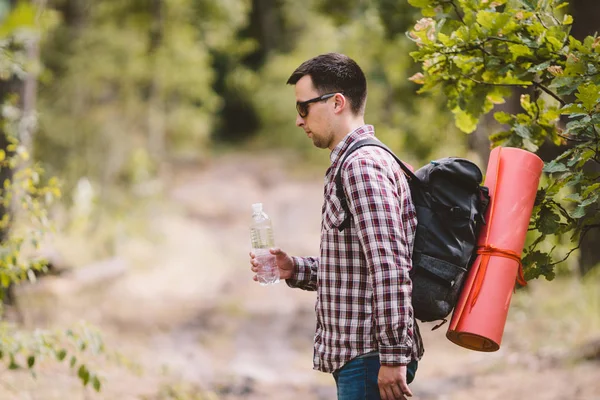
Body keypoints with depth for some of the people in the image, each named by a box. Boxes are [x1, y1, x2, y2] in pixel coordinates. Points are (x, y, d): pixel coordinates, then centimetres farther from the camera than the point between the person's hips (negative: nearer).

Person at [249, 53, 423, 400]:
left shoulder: (363, 165, -14)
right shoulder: (349, 162, 18)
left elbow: (390, 267, -22)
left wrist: (393, 356, -24)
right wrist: (296, 270, 10)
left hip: (369, 358, -10)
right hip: (357, 356, 10)